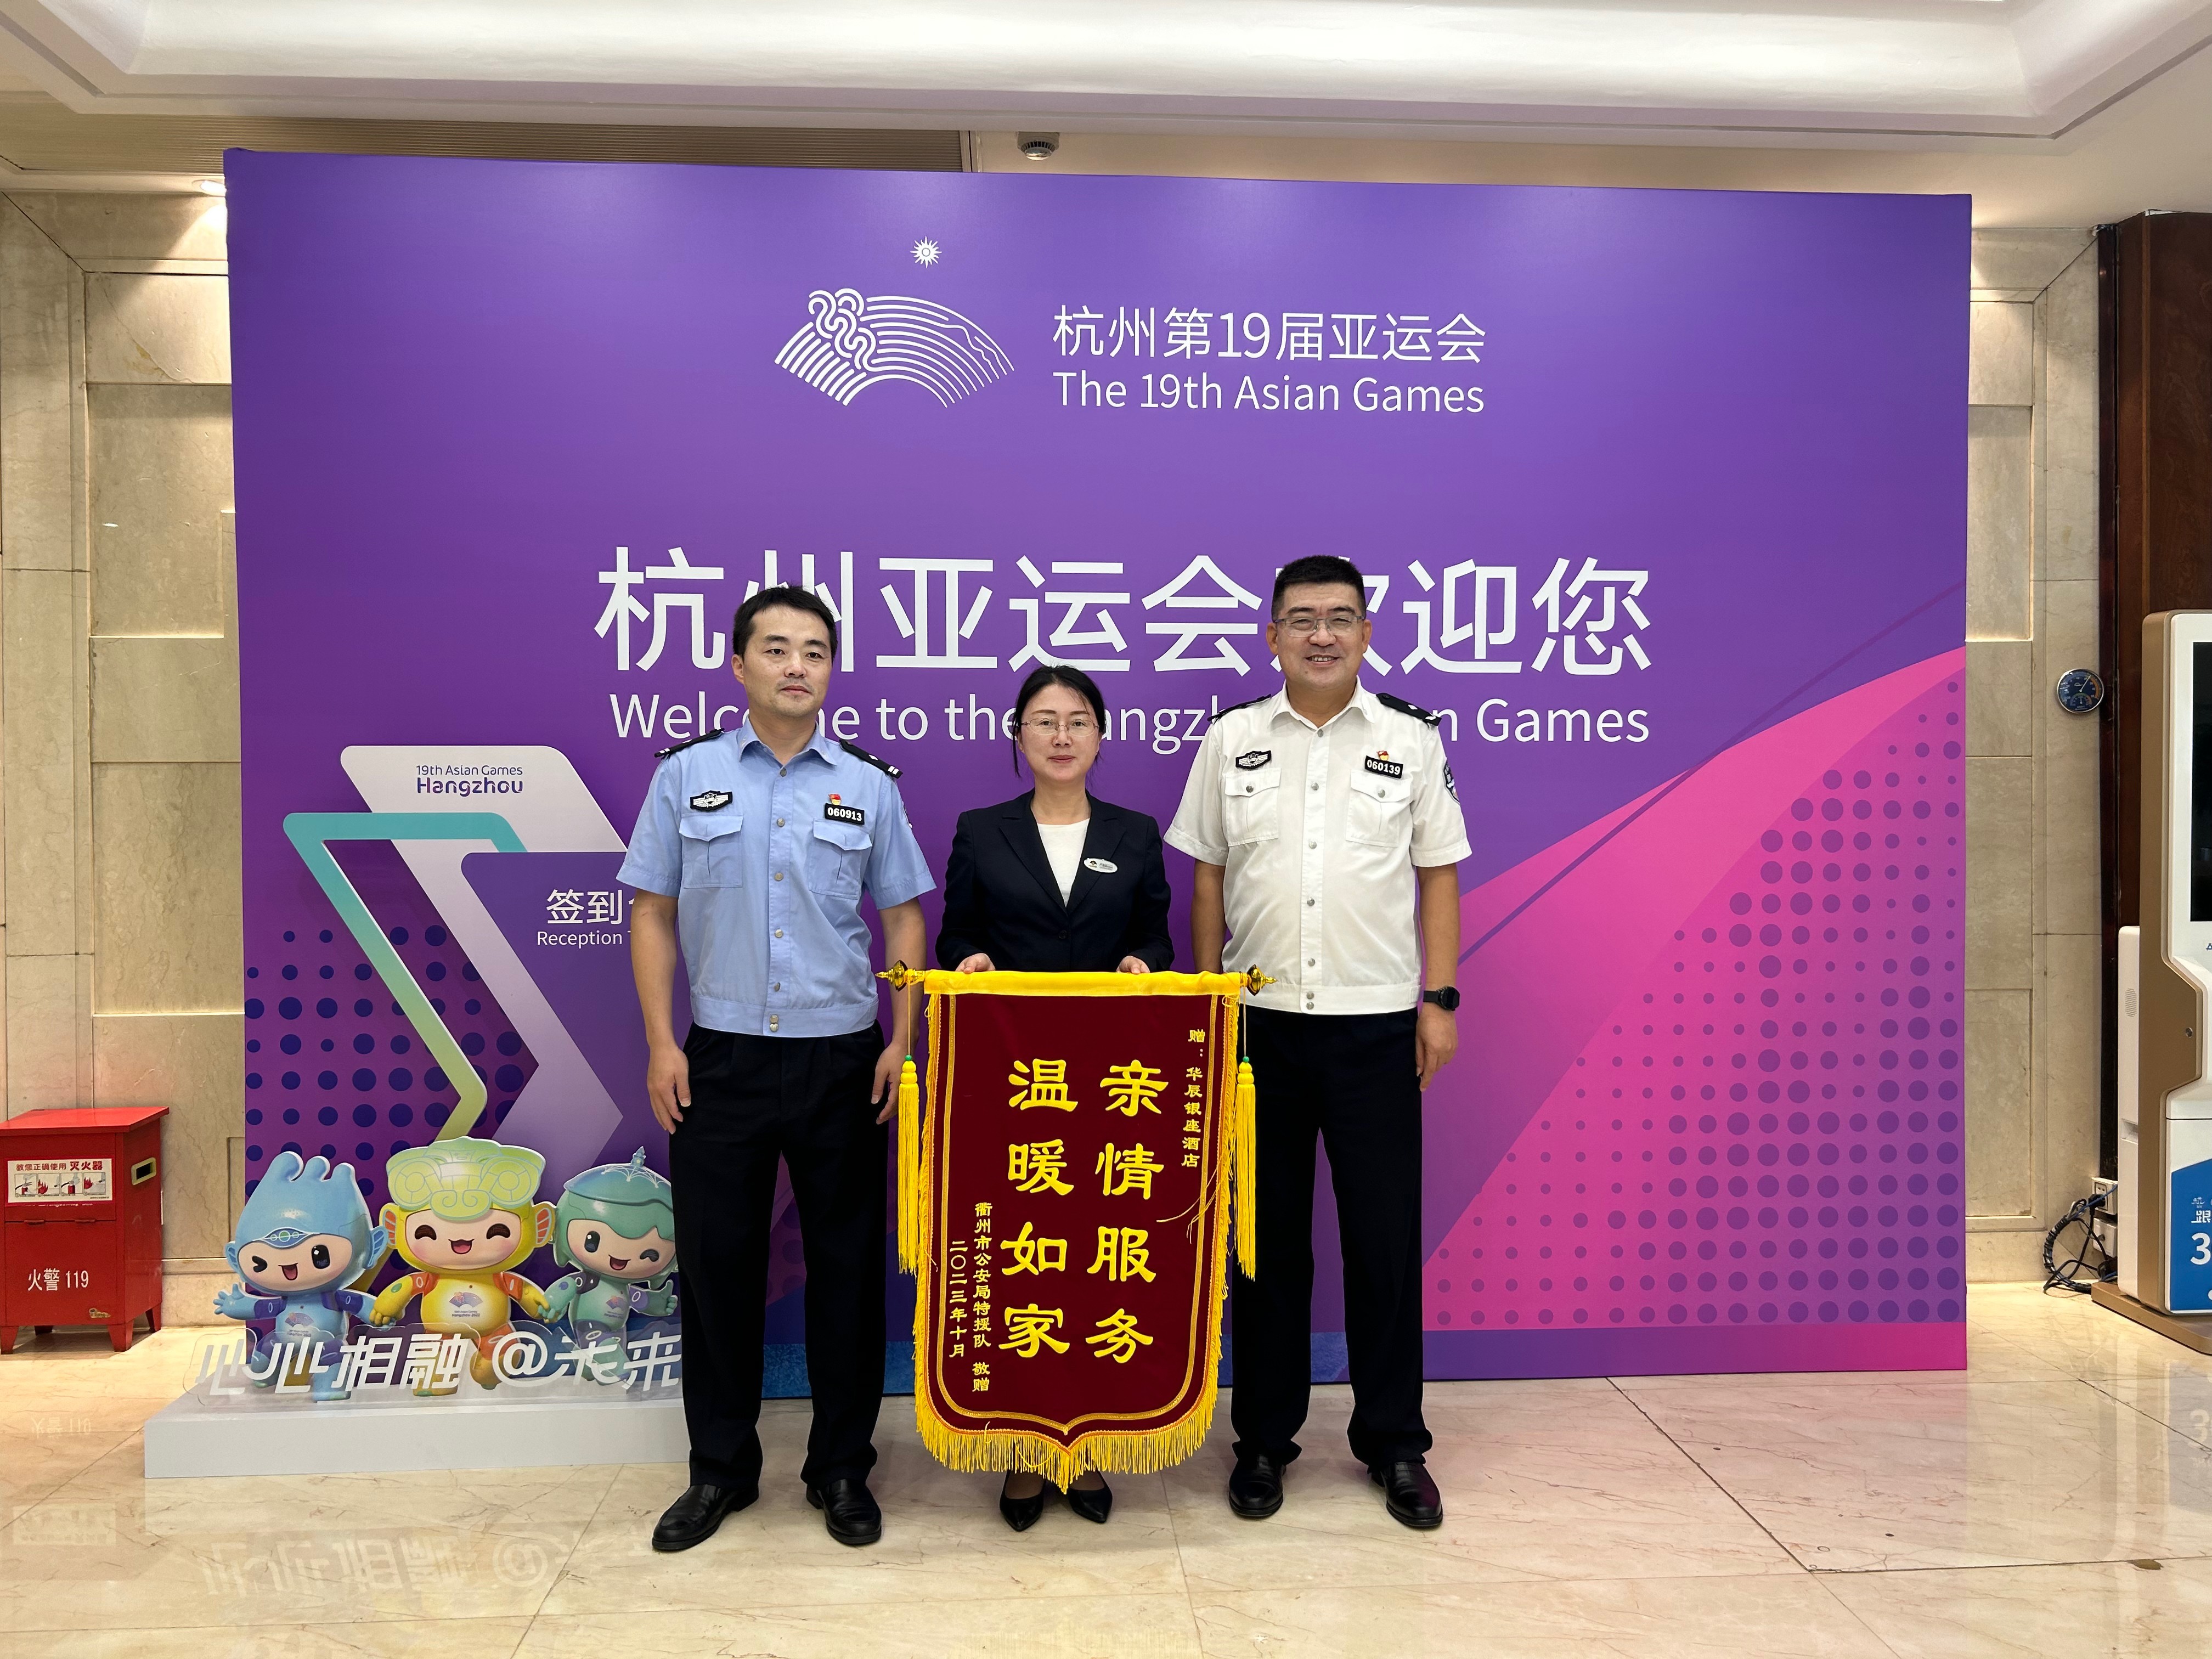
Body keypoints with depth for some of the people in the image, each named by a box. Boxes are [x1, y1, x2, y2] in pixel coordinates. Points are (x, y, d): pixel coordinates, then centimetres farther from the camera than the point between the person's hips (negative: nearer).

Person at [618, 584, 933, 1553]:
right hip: (721, 1061, 0)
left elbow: (903, 917, 6)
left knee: (847, 1265, 7)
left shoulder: (869, 785, 4)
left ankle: (842, 1468, 23)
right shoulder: (688, 775, 4)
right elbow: (653, 912, 5)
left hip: (842, 1060, 0)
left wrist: (902, 1041, -3)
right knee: (717, 1262, 8)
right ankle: (720, 1467, 26)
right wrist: (661, 1044, -2)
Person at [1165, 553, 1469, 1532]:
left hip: (1376, 1023, 0)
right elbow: (1208, 879, 7)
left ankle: (1394, 1444, 23)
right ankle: (1264, 1437, 25)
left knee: (1386, 1237, 6)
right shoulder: (1232, 740, 5)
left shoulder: (1410, 741, 3)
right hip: (1261, 1022, 1)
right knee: (1267, 1238, 10)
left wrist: (1439, 999, -1)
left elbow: (1438, 876, 5)